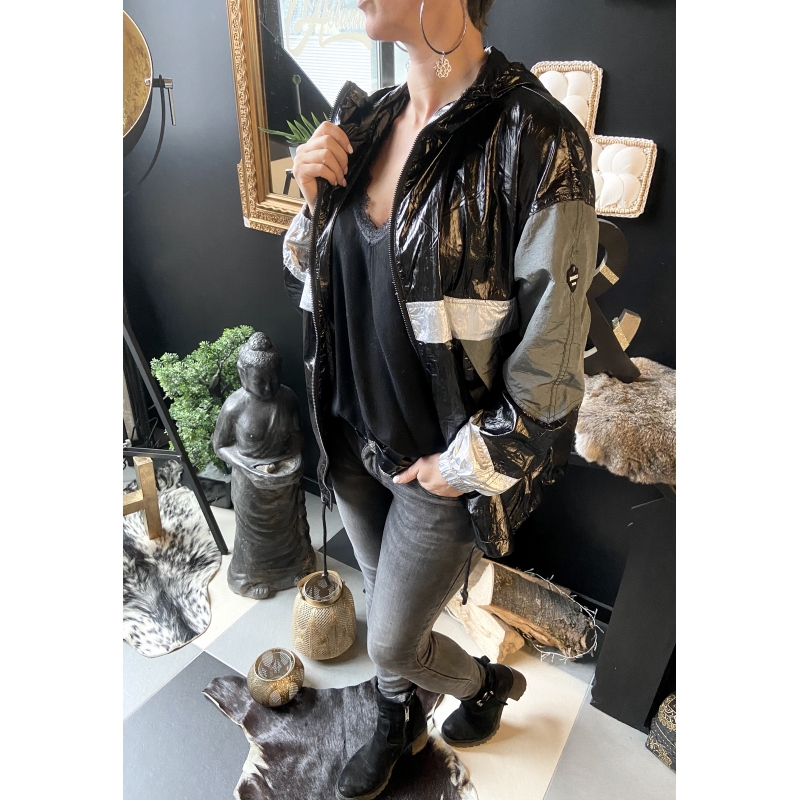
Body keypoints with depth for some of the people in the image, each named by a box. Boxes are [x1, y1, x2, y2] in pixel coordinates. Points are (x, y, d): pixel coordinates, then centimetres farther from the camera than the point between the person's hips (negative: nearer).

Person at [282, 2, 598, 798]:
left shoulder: (534, 138, -22)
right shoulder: (365, 121, 1)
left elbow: (550, 360, -19)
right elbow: (312, 278, 10)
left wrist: (464, 466, -13)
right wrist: (314, 197, -8)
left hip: (444, 464, -6)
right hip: (356, 439, 6)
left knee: (391, 644, 13)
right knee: (384, 601, 26)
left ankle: (490, 682, 50)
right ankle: (400, 723, 59)